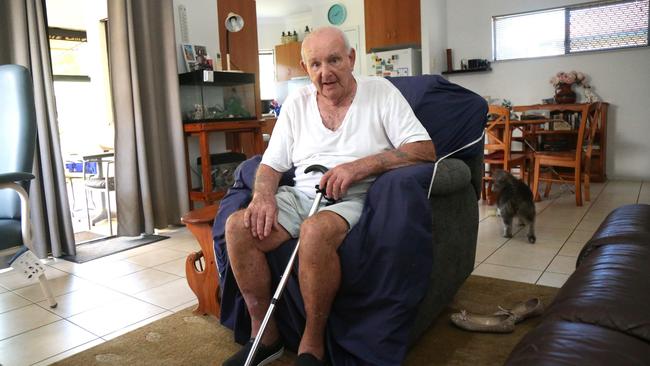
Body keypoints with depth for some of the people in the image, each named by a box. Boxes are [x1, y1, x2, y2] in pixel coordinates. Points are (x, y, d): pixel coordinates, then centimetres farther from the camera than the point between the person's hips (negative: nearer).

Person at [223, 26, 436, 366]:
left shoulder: (381, 92, 0)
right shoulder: (296, 102, 11)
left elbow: (424, 150, -9)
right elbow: (271, 164, 10)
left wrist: (361, 166, -21)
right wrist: (264, 196, -14)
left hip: (354, 199, -4)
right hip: (299, 196, 5)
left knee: (315, 231, -37)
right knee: (238, 227, -19)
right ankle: (265, 336, -3)